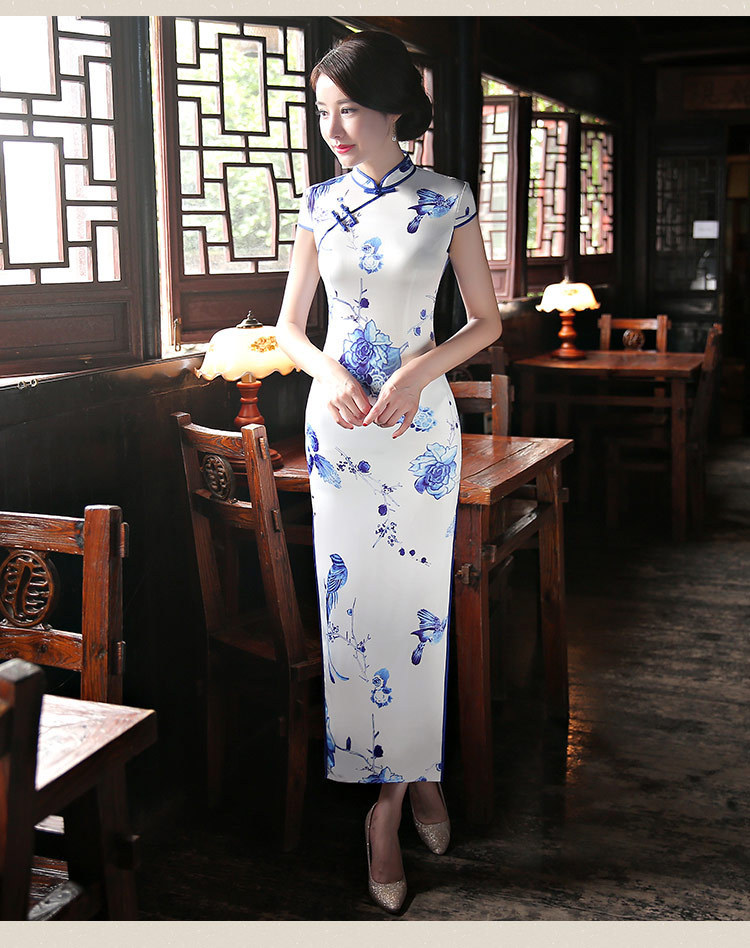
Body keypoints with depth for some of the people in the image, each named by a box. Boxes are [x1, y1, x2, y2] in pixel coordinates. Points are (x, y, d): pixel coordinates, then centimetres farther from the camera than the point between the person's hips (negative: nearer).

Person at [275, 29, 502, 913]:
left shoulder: (448, 200, -2)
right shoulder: (320, 202, 5)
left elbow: (487, 320, 2)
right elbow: (288, 325, 9)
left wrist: (418, 372, -14)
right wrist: (328, 374, -11)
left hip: (420, 424, -2)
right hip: (337, 421, 3)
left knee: (412, 605, 3)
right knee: (350, 605, 4)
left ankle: (391, 801, 20)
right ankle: (417, 773, 22)